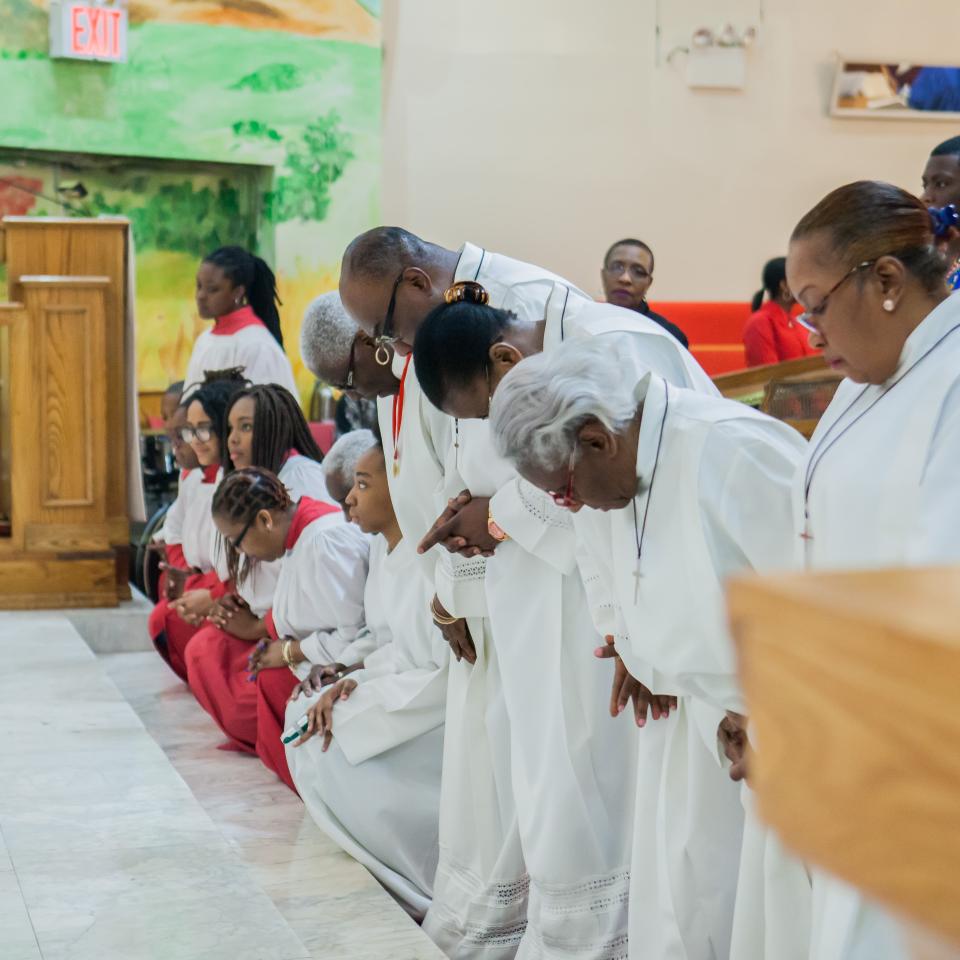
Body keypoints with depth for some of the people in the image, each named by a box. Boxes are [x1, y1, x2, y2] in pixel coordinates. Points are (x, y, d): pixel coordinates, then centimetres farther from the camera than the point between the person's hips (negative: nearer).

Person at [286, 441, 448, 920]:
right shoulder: (382, 547, 5)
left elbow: (447, 676, -25)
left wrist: (360, 695, -20)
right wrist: (353, 682, -6)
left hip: (449, 712, -9)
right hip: (409, 697, 9)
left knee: (339, 751, -20)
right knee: (307, 717, -2)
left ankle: (436, 894, -3)